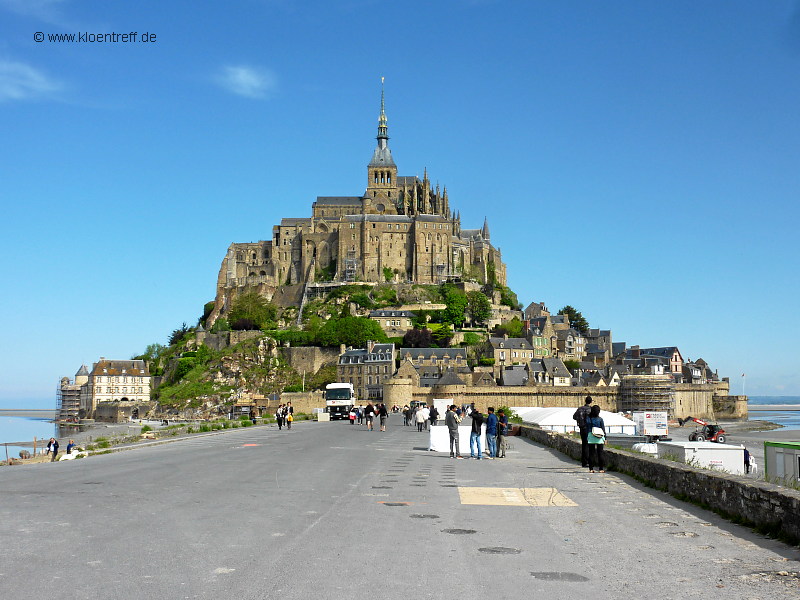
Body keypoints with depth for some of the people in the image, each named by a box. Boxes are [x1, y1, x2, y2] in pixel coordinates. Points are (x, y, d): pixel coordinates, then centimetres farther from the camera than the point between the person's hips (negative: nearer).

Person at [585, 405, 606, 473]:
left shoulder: (588, 419, -1)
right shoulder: (600, 419, -6)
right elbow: (603, 429, -2)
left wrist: (587, 437, 10)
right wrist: (605, 438, 5)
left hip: (590, 437, 2)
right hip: (599, 438, -2)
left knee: (591, 453, 6)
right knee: (600, 452, 5)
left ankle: (591, 468, 5)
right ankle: (601, 468, 5)